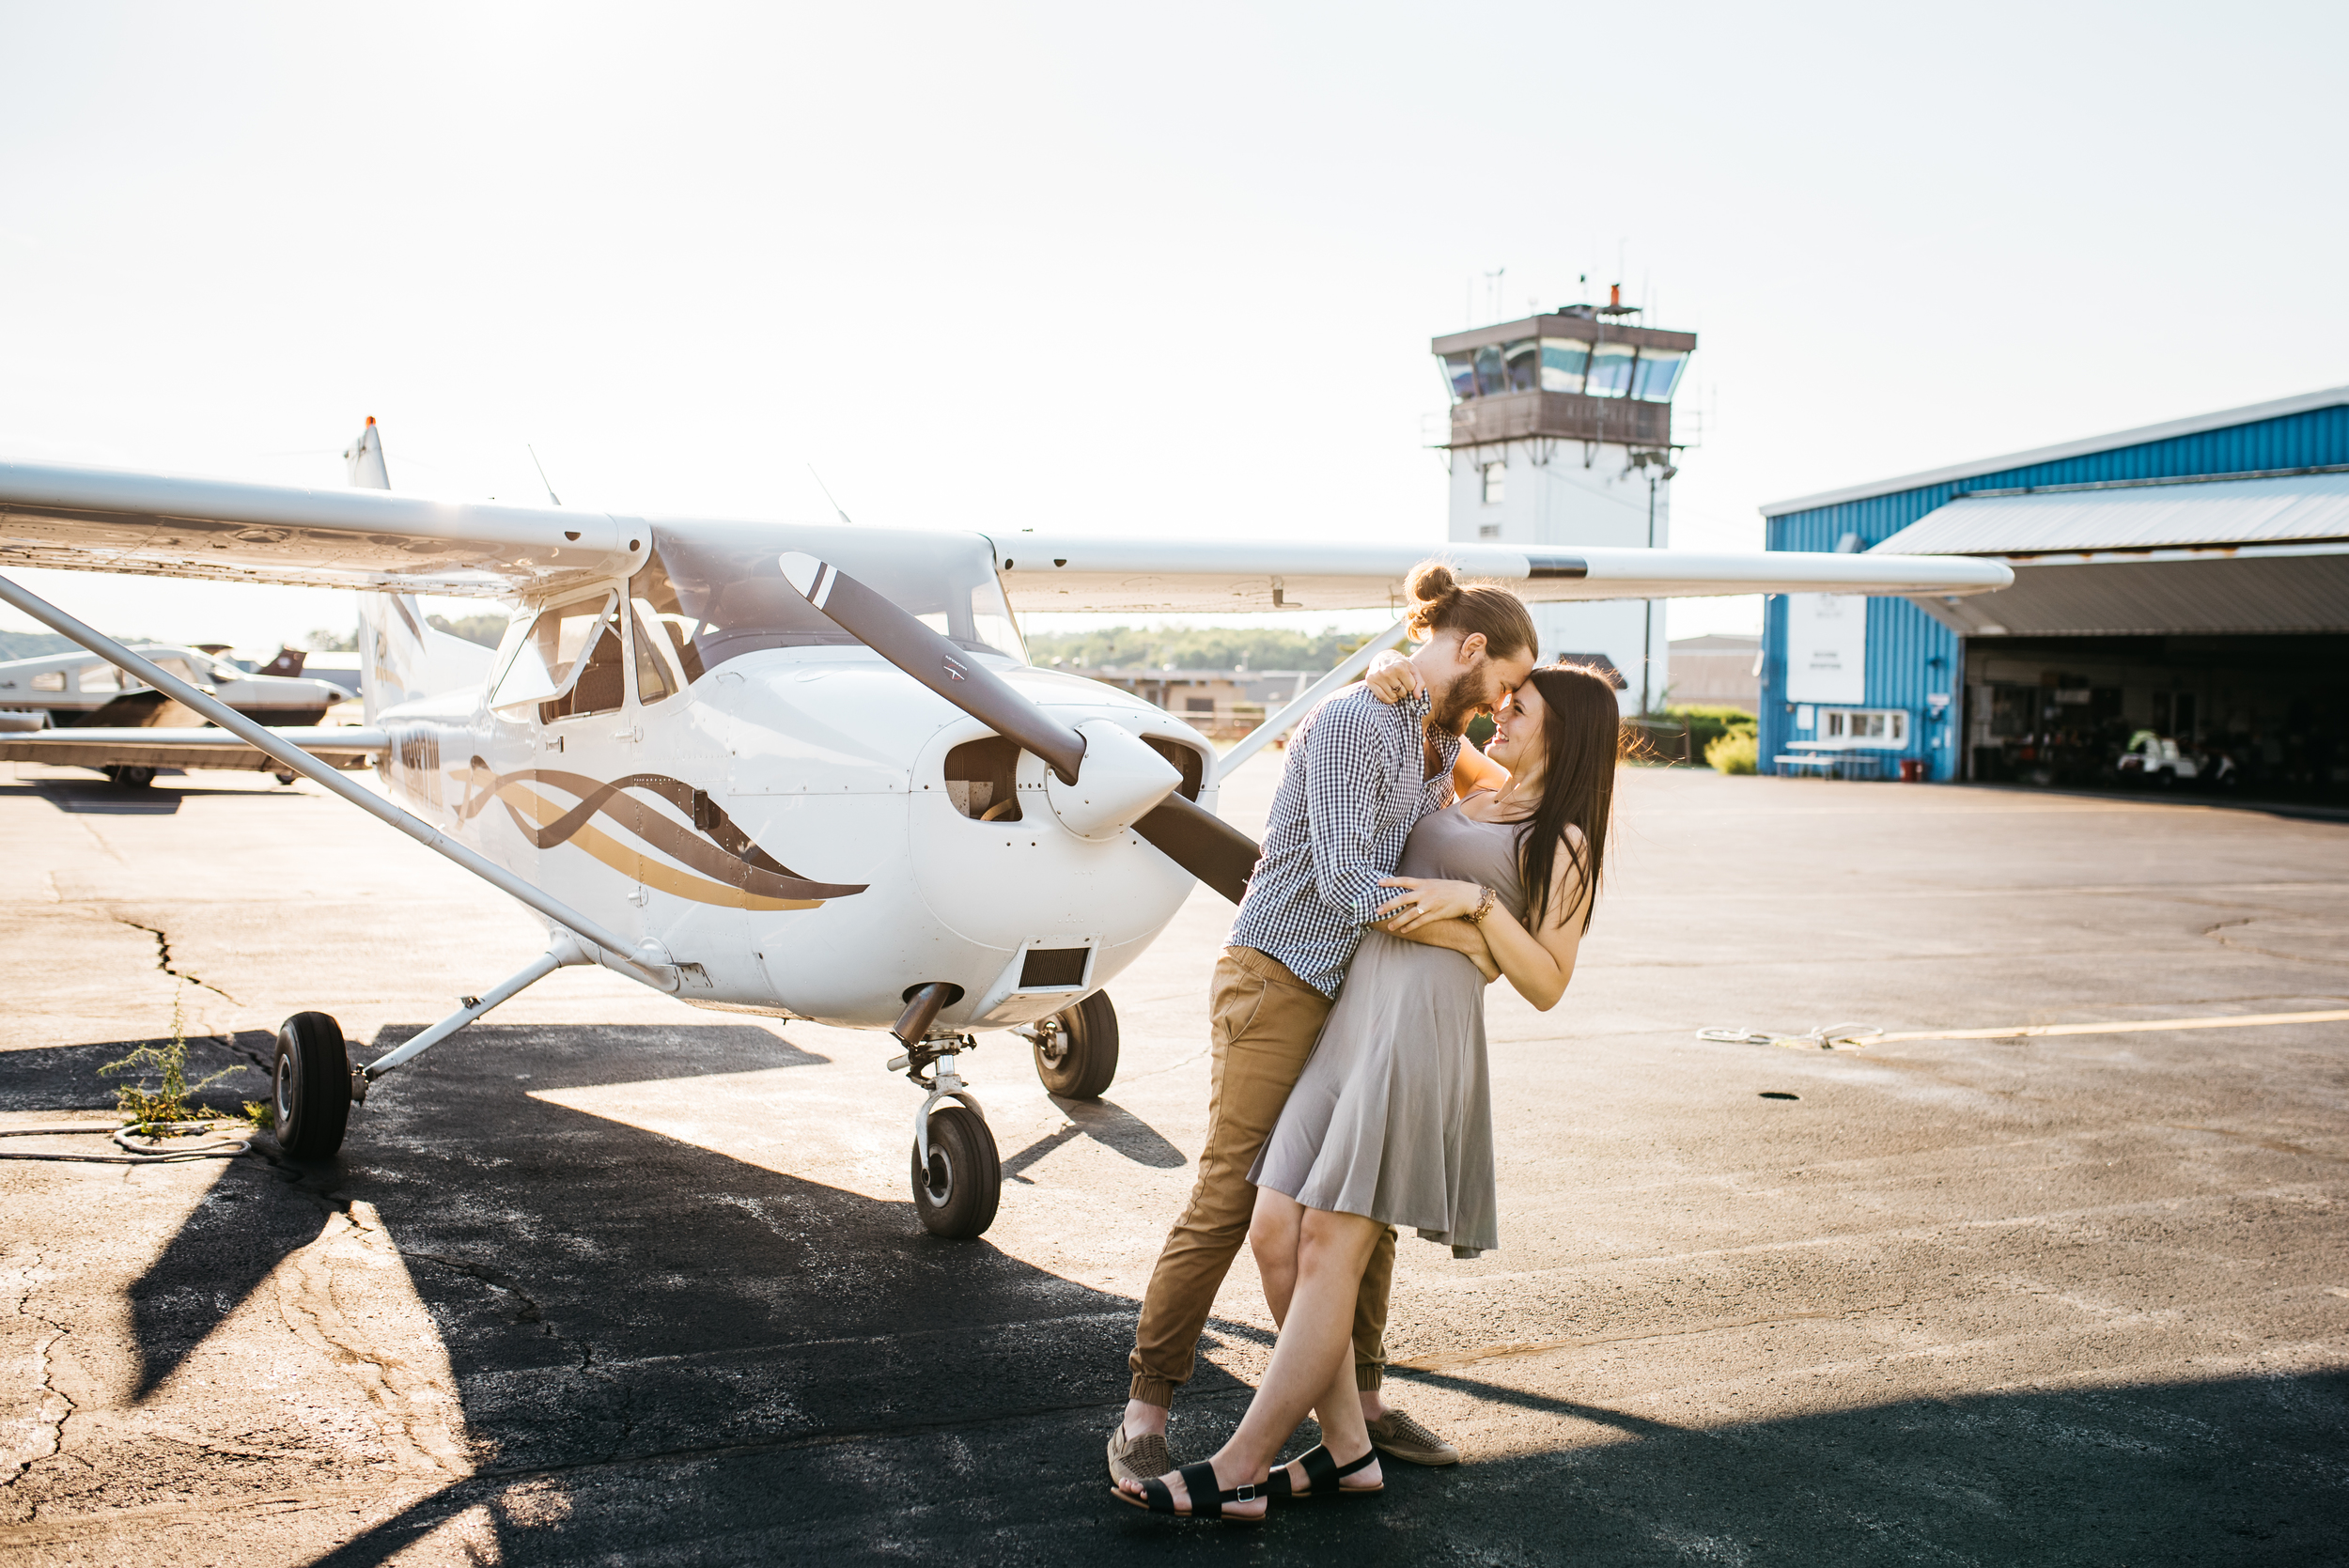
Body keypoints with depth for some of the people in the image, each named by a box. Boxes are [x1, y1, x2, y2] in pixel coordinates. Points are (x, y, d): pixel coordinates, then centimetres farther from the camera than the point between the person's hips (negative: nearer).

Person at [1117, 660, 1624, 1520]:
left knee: (1330, 1248, -10)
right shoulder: (1466, 803, 25)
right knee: (1274, 1233, -1)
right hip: (1350, 1020, 8)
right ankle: (1346, 1447, 10)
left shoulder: (1562, 843, 7)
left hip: (1422, 1027, -8)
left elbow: (1545, 984, 0)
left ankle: (1238, 1471, -6)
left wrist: (1477, 902, -11)